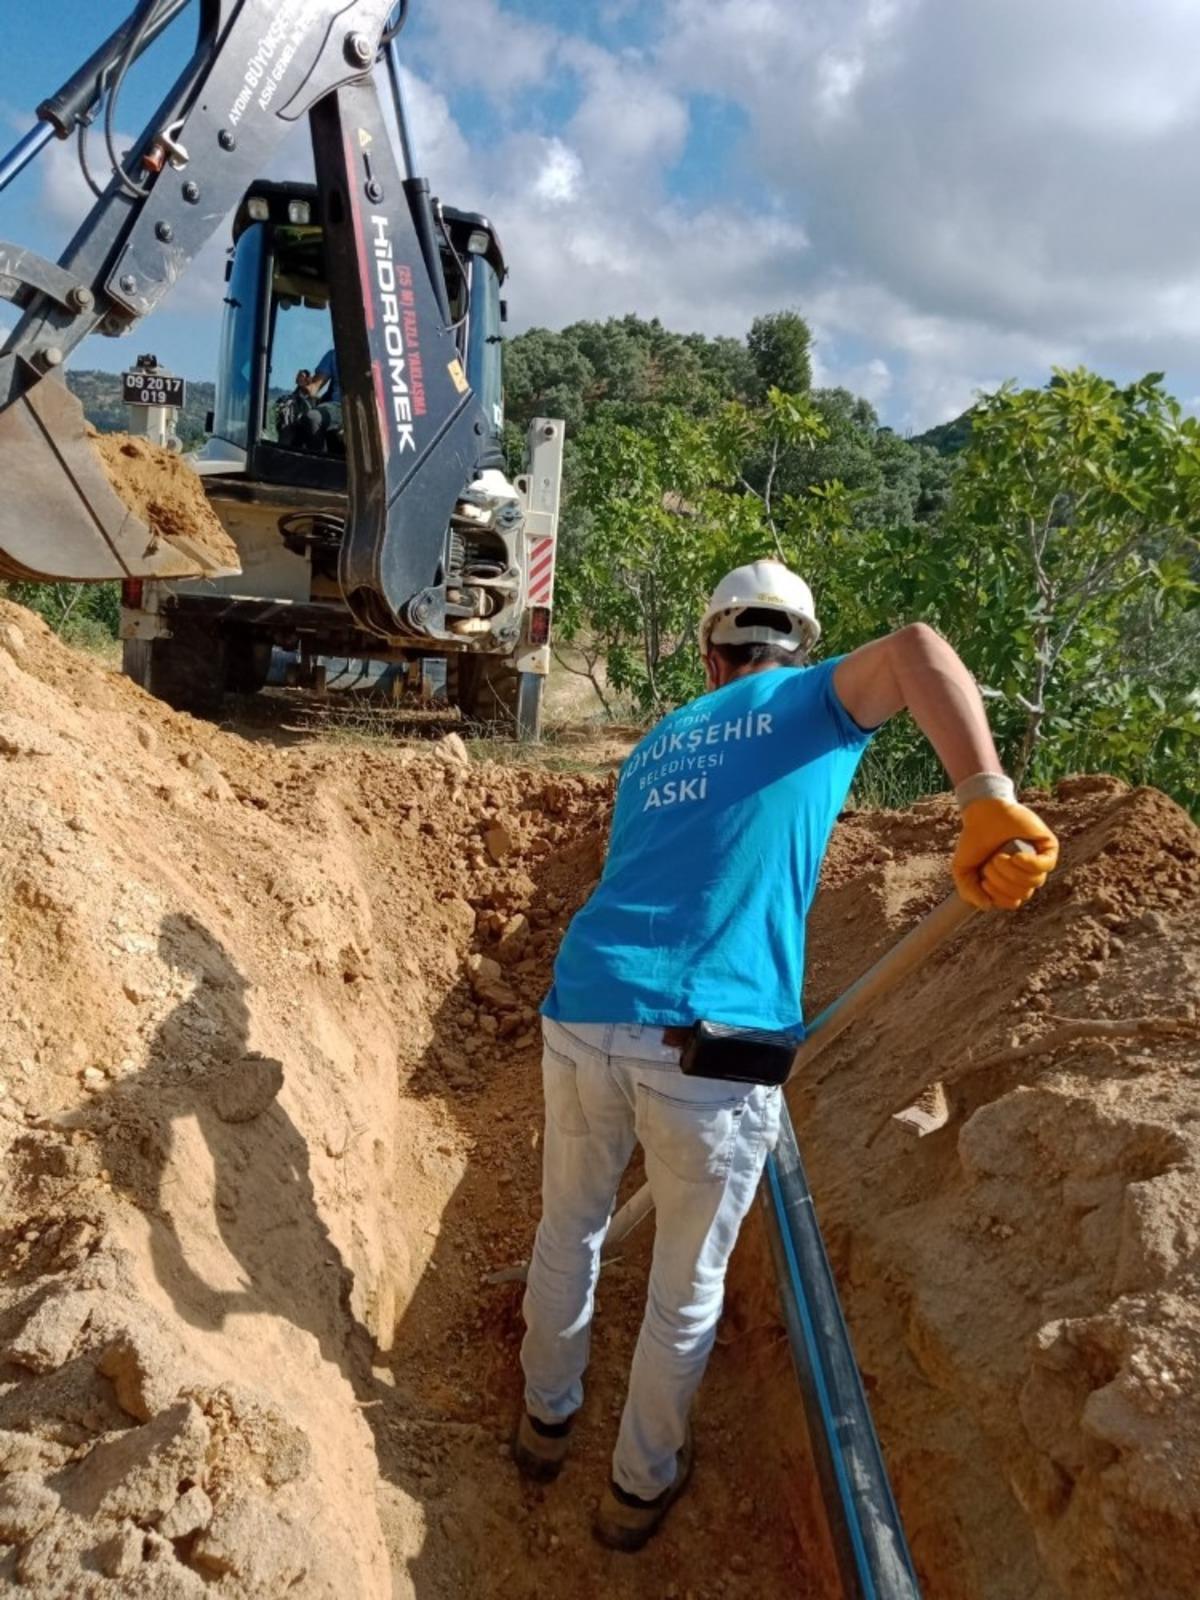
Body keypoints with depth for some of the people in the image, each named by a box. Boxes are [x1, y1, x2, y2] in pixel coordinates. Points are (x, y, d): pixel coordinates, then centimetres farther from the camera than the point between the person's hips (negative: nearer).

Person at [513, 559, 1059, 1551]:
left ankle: (546, 1419, 51)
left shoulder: (654, 750, 23)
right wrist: (990, 806, -23)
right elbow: (918, 650, -14)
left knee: (569, 1231, 29)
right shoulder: (813, 703, 8)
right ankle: (641, 1488, 40)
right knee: (688, 1287, 19)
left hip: (586, 1017, 5)